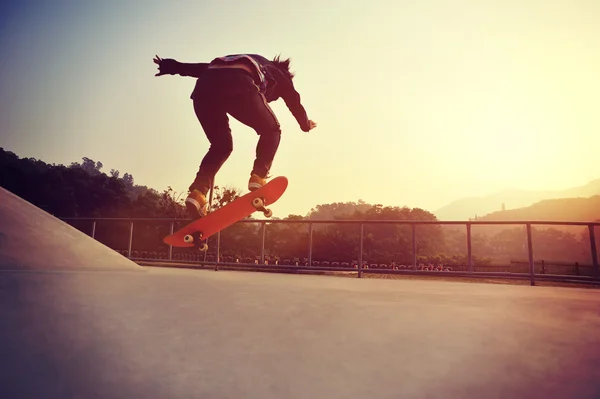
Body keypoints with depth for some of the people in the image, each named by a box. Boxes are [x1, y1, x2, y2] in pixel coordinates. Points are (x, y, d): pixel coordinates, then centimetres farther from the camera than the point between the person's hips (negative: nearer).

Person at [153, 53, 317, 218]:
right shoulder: (278, 74, 34)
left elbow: (202, 68, 37)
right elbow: (293, 100, 35)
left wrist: (170, 66, 35)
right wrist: (305, 124, 51)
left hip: (203, 88, 5)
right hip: (239, 87, -5)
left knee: (221, 145, 18)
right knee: (271, 130, 16)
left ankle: (198, 191, 0)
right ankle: (258, 177, -3)